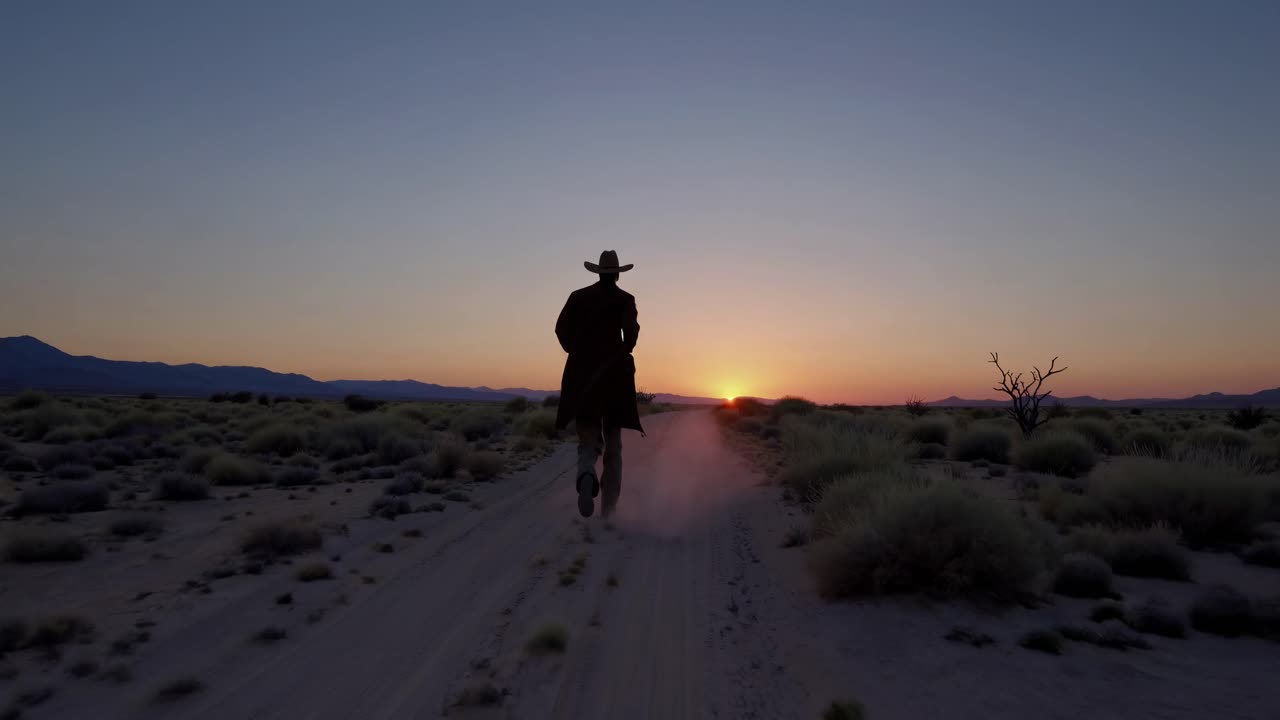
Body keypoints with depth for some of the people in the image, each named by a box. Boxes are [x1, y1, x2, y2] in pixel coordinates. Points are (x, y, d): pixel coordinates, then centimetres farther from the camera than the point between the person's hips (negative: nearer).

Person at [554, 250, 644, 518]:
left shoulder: (578, 296, 10)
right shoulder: (625, 298, 2)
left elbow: (561, 328, 0)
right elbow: (631, 327, -15)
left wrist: (576, 352, 14)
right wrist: (625, 354, 2)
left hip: (582, 376, 1)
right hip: (614, 374, -1)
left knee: (588, 441, 0)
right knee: (613, 445, 12)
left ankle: (586, 476, -37)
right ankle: (609, 509, 13)